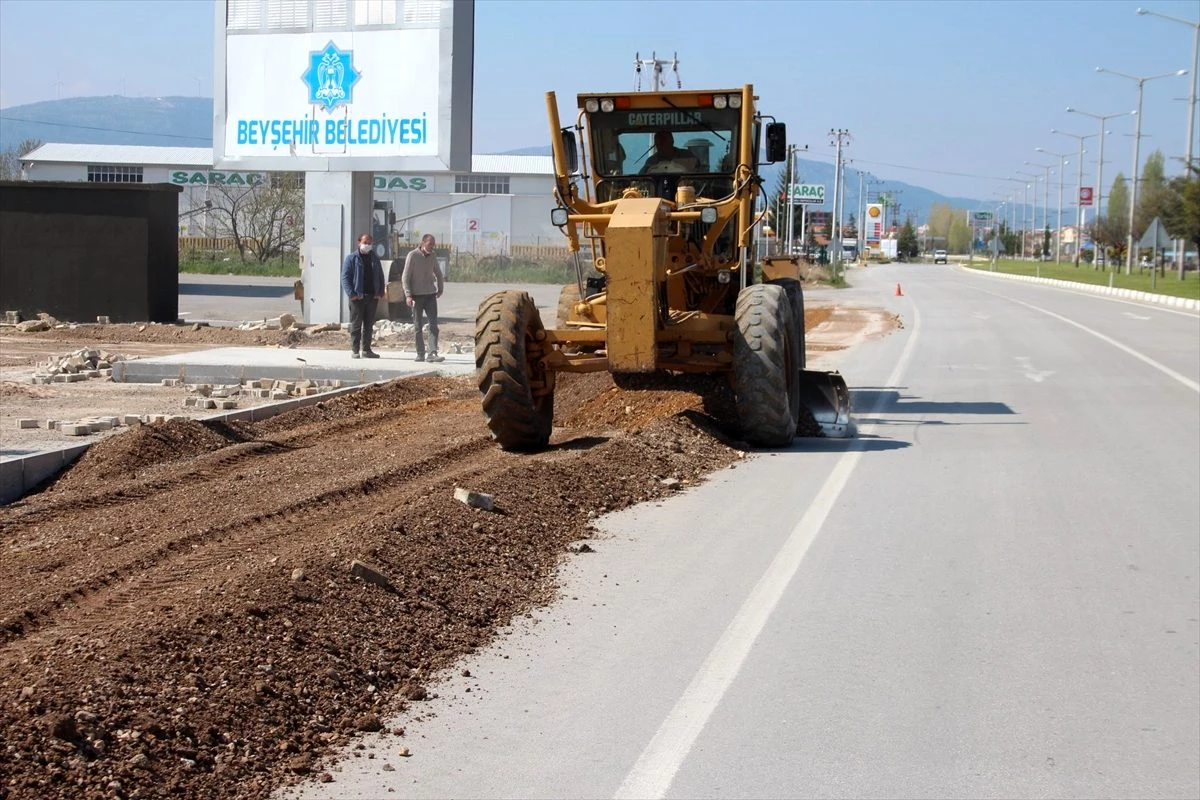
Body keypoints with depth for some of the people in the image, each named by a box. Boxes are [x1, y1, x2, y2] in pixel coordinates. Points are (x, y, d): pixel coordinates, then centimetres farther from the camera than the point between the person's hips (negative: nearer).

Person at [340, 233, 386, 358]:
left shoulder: (375, 259, 14)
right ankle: (354, 350, 2)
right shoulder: (352, 258, -1)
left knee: (369, 325, 9)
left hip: (372, 297, 5)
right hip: (358, 297, -5)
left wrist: (380, 293, 4)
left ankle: (366, 349, 15)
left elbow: (380, 277, 18)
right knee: (356, 325, -2)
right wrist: (351, 294, -16)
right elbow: (345, 277, -6)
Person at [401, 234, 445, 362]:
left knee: (433, 325, -7)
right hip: (417, 295, -4)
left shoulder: (432, 257, 9)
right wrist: (408, 295, -14)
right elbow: (405, 277, -7)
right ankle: (420, 354, 9)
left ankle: (433, 353, -12)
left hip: (430, 294, 4)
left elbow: (438, 274, 24)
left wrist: (440, 289, 18)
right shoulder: (412, 256, -6)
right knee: (418, 326, 3)